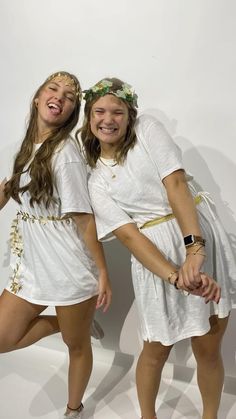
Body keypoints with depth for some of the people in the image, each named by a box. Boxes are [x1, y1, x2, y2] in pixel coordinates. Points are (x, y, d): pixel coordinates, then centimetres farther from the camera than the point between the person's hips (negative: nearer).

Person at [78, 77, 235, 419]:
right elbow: (128, 234, -8)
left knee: (208, 347, 10)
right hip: (156, 254, 1)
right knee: (157, 349, 13)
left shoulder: (148, 128, 2)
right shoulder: (95, 180, 5)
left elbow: (176, 183, -11)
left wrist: (195, 249, -23)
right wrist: (175, 276, -22)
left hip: (201, 236, 0)